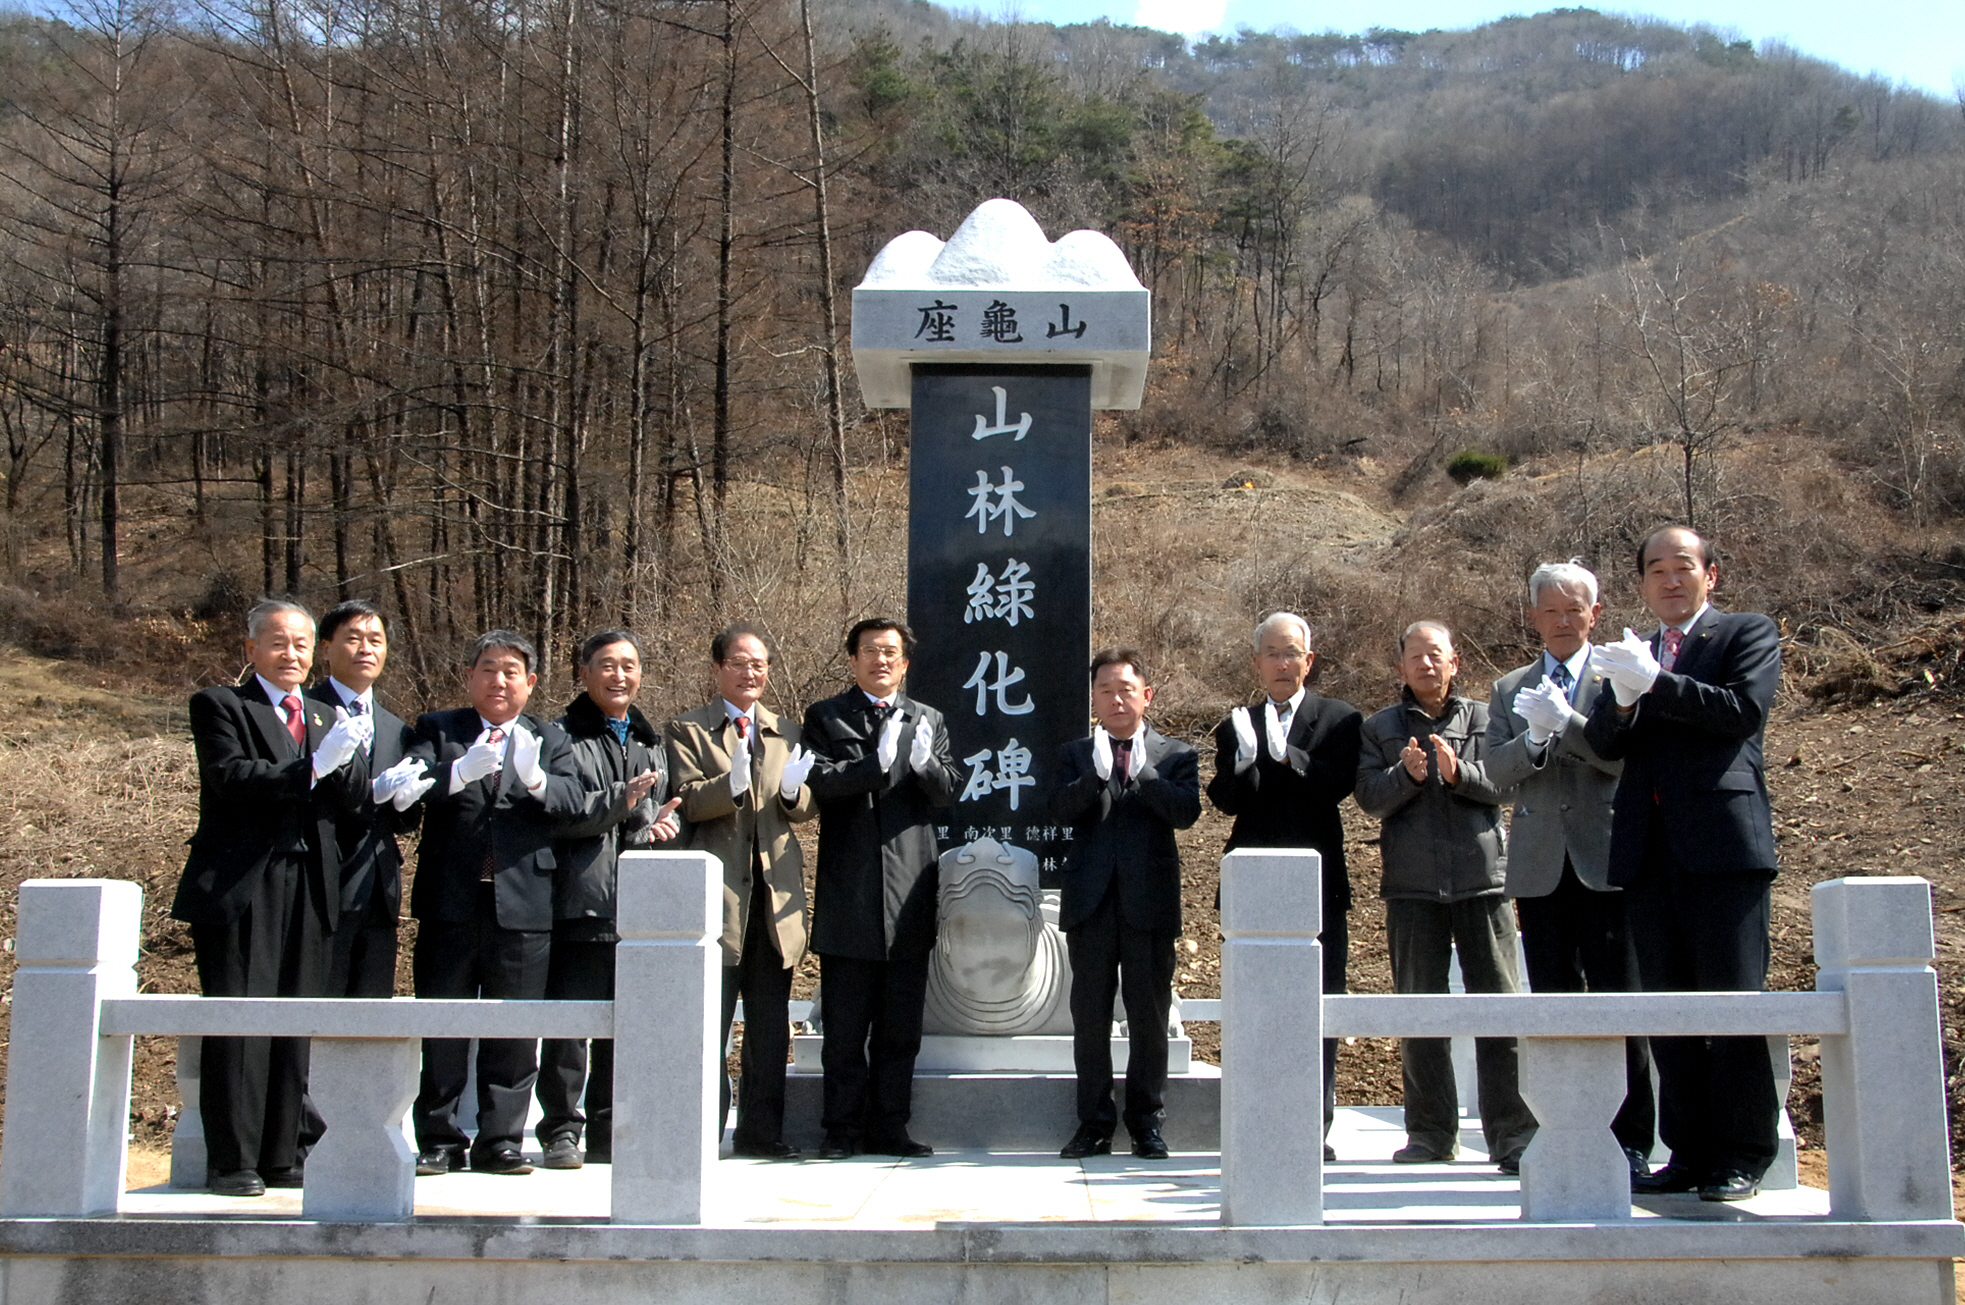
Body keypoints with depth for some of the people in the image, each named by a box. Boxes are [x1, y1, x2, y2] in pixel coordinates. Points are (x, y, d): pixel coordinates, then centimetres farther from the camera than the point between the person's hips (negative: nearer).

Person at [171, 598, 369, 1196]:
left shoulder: (324, 718, 21)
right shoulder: (218, 705, 4)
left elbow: (346, 801, 10)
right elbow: (232, 778, -13)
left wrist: (341, 762, -11)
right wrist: (313, 766, -21)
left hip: (307, 889, 5)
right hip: (239, 885, -5)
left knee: (297, 1027, 5)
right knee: (238, 1024, -7)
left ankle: (280, 1158, 11)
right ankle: (231, 1163, -2)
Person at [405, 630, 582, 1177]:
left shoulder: (549, 740, 12)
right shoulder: (436, 730, 9)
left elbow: (570, 802, -5)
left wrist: (535, 778, -27)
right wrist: (462, 771, -30)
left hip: (522, 902, 1)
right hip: (450, 902, -1)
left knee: (513, 1031, 5)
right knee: (441, 1029, 4)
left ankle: (500, 1140, 13)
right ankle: (439, 1140, 12)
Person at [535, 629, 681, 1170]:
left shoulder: (651, 742, 21)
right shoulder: (562, 738, 2)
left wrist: (655, 830, -3)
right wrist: (622, 801, -20)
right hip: (581, 898, -5)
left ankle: (610, 1133, 16)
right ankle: (560, 1130, 4)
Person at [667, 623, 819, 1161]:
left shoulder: (787, 733, 17)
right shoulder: (687, 730, 4)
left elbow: (808, 810, 9)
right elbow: (687, 801, -8)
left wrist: (794, 792, -14)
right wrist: (731, 786, -26)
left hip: (775, 892, 4)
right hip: (716, 891, -4)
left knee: (771, 1025, 8)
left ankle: (761, 1131, 15)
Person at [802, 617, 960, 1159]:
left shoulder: (928, 720, 15)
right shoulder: (824, 717, 5)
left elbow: (949, 793, 4)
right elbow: (818, 780, -10)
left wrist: (923, 762, -16)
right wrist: (879, 761, -21)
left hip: (908, 895, 3)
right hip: (848, 894, -3)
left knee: (900, 1026, 7)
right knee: (845, 1027, 2)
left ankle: (889, 1127, 15)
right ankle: (843, 1129, 10)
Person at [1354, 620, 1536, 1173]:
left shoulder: (1483, 719, 10)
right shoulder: (1380, 729, 11)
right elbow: (1370, 796, -1)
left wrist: (1459, 773, -20)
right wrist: (1407, 775, -19)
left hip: (1481, 878, -1)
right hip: (1411, 884, 1)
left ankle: (1512, 1134, -2)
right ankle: (1431, 1133, 15)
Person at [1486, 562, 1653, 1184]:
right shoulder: (1510, 690, 15)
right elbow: (1497, 772, 5)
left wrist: (1564, 721, -18)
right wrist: (1534, 736, -12)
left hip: (1606, 862, -3)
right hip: (1540, 867, 3)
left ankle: (1630, 1142, 2)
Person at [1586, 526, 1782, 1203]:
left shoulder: (1749, 634, 6)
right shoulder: (1635, 654, 20)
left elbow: (1743, 710, -12)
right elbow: (1605, 743, 7)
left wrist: (1654, 683, -15)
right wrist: (1622, 698, -13)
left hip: (1724, 842, -5)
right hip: (1649, 851, 5)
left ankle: (1740, 1158, 5)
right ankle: (1689, 1153, 14)